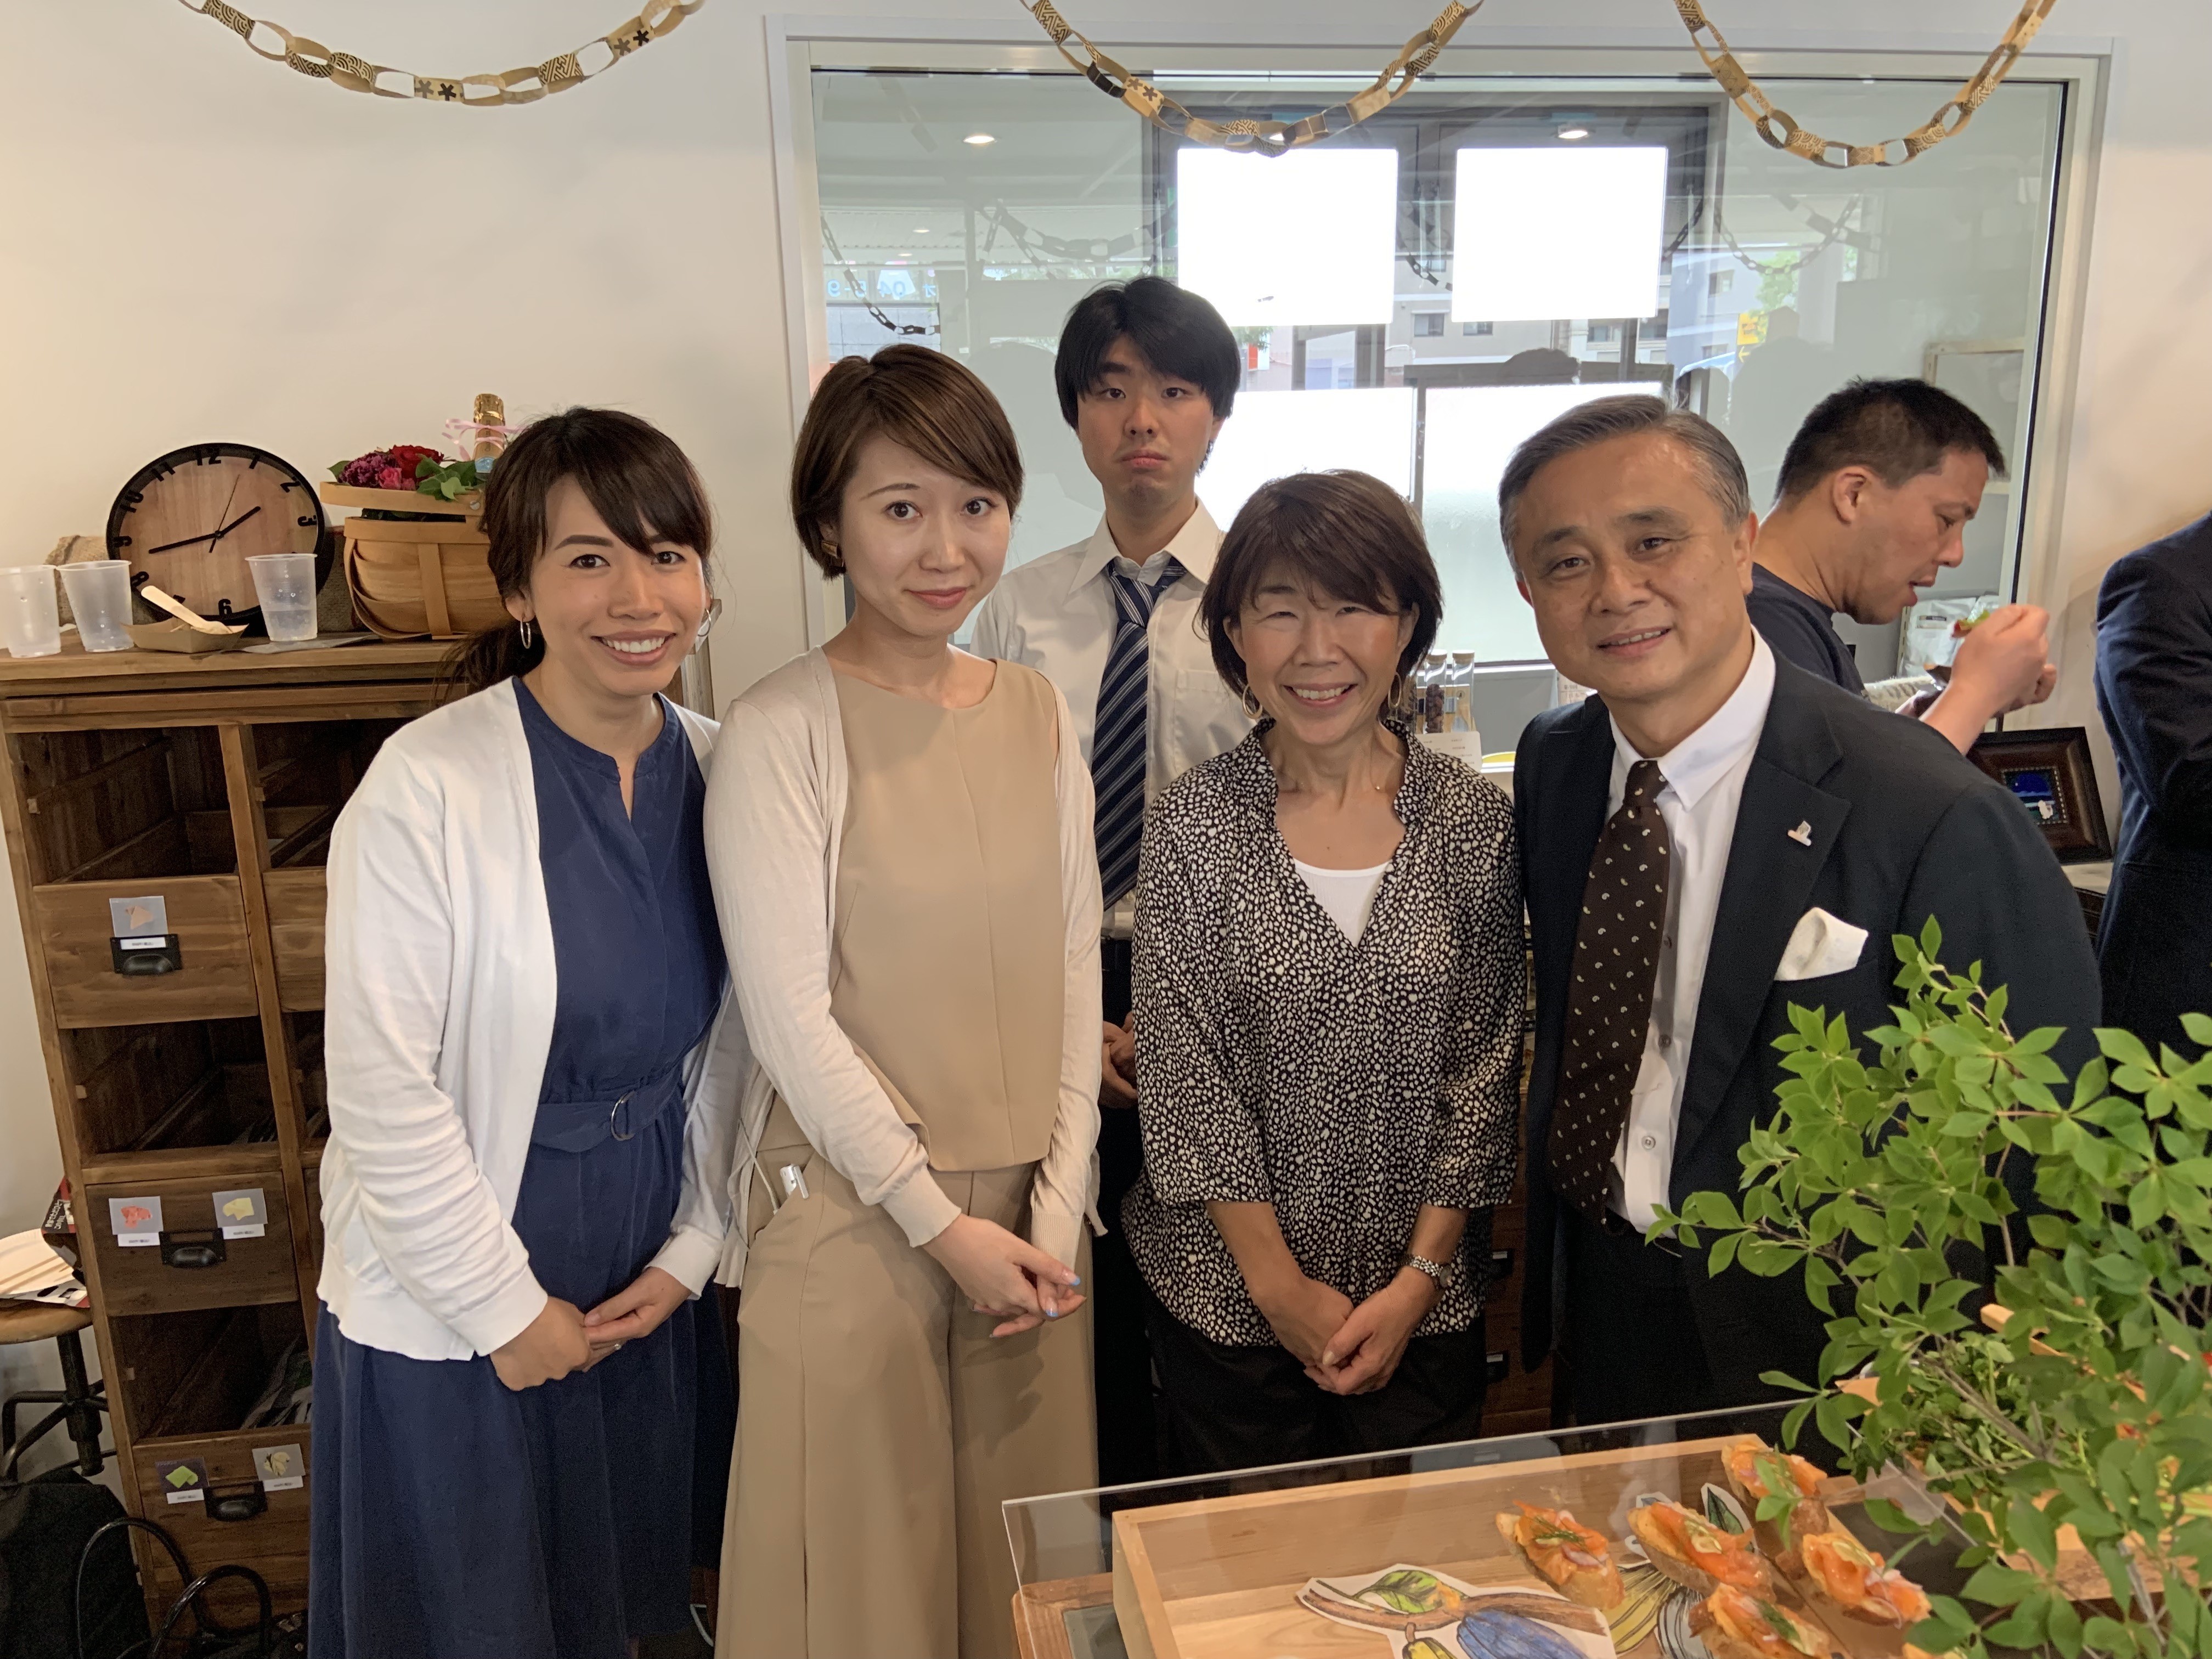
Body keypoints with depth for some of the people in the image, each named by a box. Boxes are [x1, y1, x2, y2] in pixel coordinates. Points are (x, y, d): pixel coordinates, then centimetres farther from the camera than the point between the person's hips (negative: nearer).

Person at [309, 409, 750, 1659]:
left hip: (647, 1286, 4)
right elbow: (382, 1088, -20)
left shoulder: (719, 768, -5)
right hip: (450, 1309, -4)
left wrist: (693, 1248, 0)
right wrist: (508, 1307, -12)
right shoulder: (431, 786, -22)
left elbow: (730, 1042, 2)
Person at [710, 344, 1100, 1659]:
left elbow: (1074, 965, 4)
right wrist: (943, 1223, -10)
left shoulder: (1043, 716, 4)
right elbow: (789, 1010, -12)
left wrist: (1058, 1204, -2)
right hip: (850, 1212, -4)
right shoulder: (781, 732, -11)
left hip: (1028, 1213, 4)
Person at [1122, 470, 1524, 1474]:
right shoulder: (1195, 822, -9)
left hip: (1424, 1300, 1)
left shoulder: (1475, 822, -5)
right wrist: (1280, 1283, -9)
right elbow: (1181, 1073, -8)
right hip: (1227, 1296, -1)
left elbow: (1486, 1063, -2)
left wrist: (1419, 1277, -7)